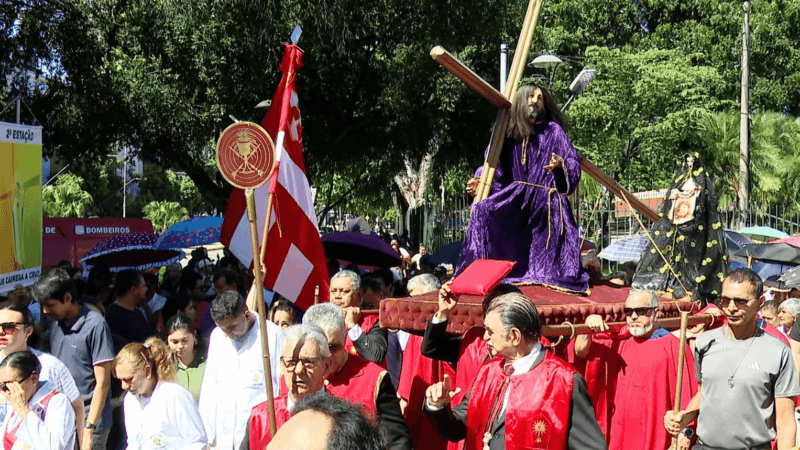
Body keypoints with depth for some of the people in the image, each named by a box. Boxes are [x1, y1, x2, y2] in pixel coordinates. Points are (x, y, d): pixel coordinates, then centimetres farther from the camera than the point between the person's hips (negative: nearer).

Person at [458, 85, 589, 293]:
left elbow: (574, 162, -1)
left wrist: (561, 165, -22)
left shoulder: (553, 131, 4)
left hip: (546, 198, -3)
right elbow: (500, 170, 18)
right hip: (517, 196, 3)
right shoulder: (511, 134, 12)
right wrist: (482, 181, 4)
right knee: (484, 210, -20)